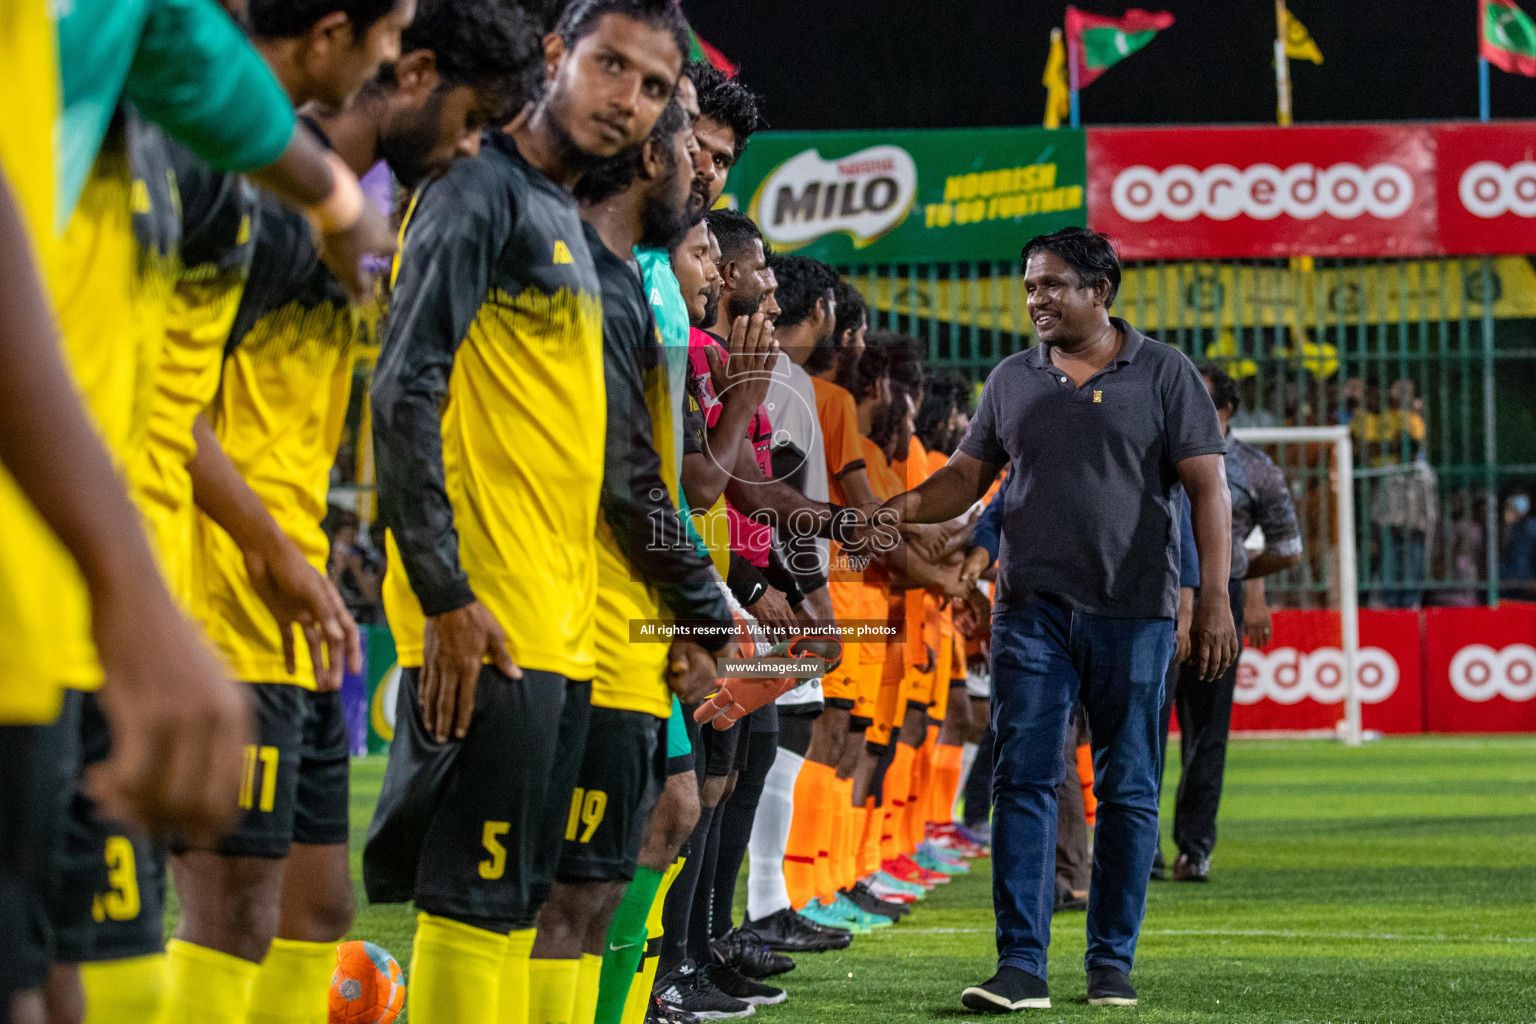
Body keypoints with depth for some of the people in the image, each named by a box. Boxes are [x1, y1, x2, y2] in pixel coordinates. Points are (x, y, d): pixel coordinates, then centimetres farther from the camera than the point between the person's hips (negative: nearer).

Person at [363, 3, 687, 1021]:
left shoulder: (564, 220, 20)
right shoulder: (482, 192, -8)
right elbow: (405, 393, -16)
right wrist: (444, 595, -21)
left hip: (559, 628, 9)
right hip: (490, 627, -9)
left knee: (513, 901, 10)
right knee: (474, 900, -10)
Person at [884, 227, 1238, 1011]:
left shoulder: (1164, 375, 2)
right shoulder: (1013, 380, 12)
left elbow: (1207, 489, -2)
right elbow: (967, 476, 14)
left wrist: (1214, 598, -10)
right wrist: (903, 508, -8)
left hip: (1133, 613, -2)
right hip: (1032, 609, 2)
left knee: (1126, 791, 3)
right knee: (1022, 780, -6)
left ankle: (1112, 963, 11)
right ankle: (1020, 966, -7)